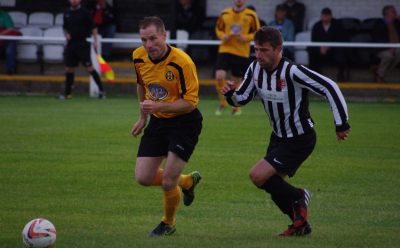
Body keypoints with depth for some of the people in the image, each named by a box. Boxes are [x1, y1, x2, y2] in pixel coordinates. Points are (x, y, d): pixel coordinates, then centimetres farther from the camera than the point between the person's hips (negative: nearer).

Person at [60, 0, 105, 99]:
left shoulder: (85, 12, -4)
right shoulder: (67, 14, 11)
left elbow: (93, 27, -4)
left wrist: (95, 41, -12)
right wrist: (66, 34, 2)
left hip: (83, 44, -5)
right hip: (71, 43, 5)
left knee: (89, 67, -12)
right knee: (69, 68, 7)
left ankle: (101, 89, -10)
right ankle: (67, 93, 16)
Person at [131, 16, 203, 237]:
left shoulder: (182, 62, -25)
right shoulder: (139, 57, -6)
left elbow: (190, 102, -22)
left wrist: (159, 106, -33)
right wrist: (143, 117, 20)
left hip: (185, 122, -6)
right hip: (158, 121, 6)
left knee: (167, 181, -11)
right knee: (143, 177, -1)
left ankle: (168, 223, 20)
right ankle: (187, 181, 28)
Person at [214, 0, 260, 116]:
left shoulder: (251, 15, -1)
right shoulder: (225, 14, 4)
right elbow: (218, 29, 15)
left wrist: (246, 38, -15)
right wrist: (222, 36, -7)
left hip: (242, 53, -1)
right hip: (225, 50, 1)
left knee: (236, 80, 7)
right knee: (219, 76, -16)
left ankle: (236, 107, 30)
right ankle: (222, 102, 8)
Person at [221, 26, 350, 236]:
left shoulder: (292, 72, -28)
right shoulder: (255, 69, -6)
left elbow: (329, 87, -28)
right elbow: (242, 98, 5)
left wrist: (342, 124, -27)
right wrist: (230, 94, -19)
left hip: (299, 140, -8)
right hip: (278, 137, 8)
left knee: (258, 175, -17)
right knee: (273, 185, 13)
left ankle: (297, 197, 6)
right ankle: (300, 223, 31)